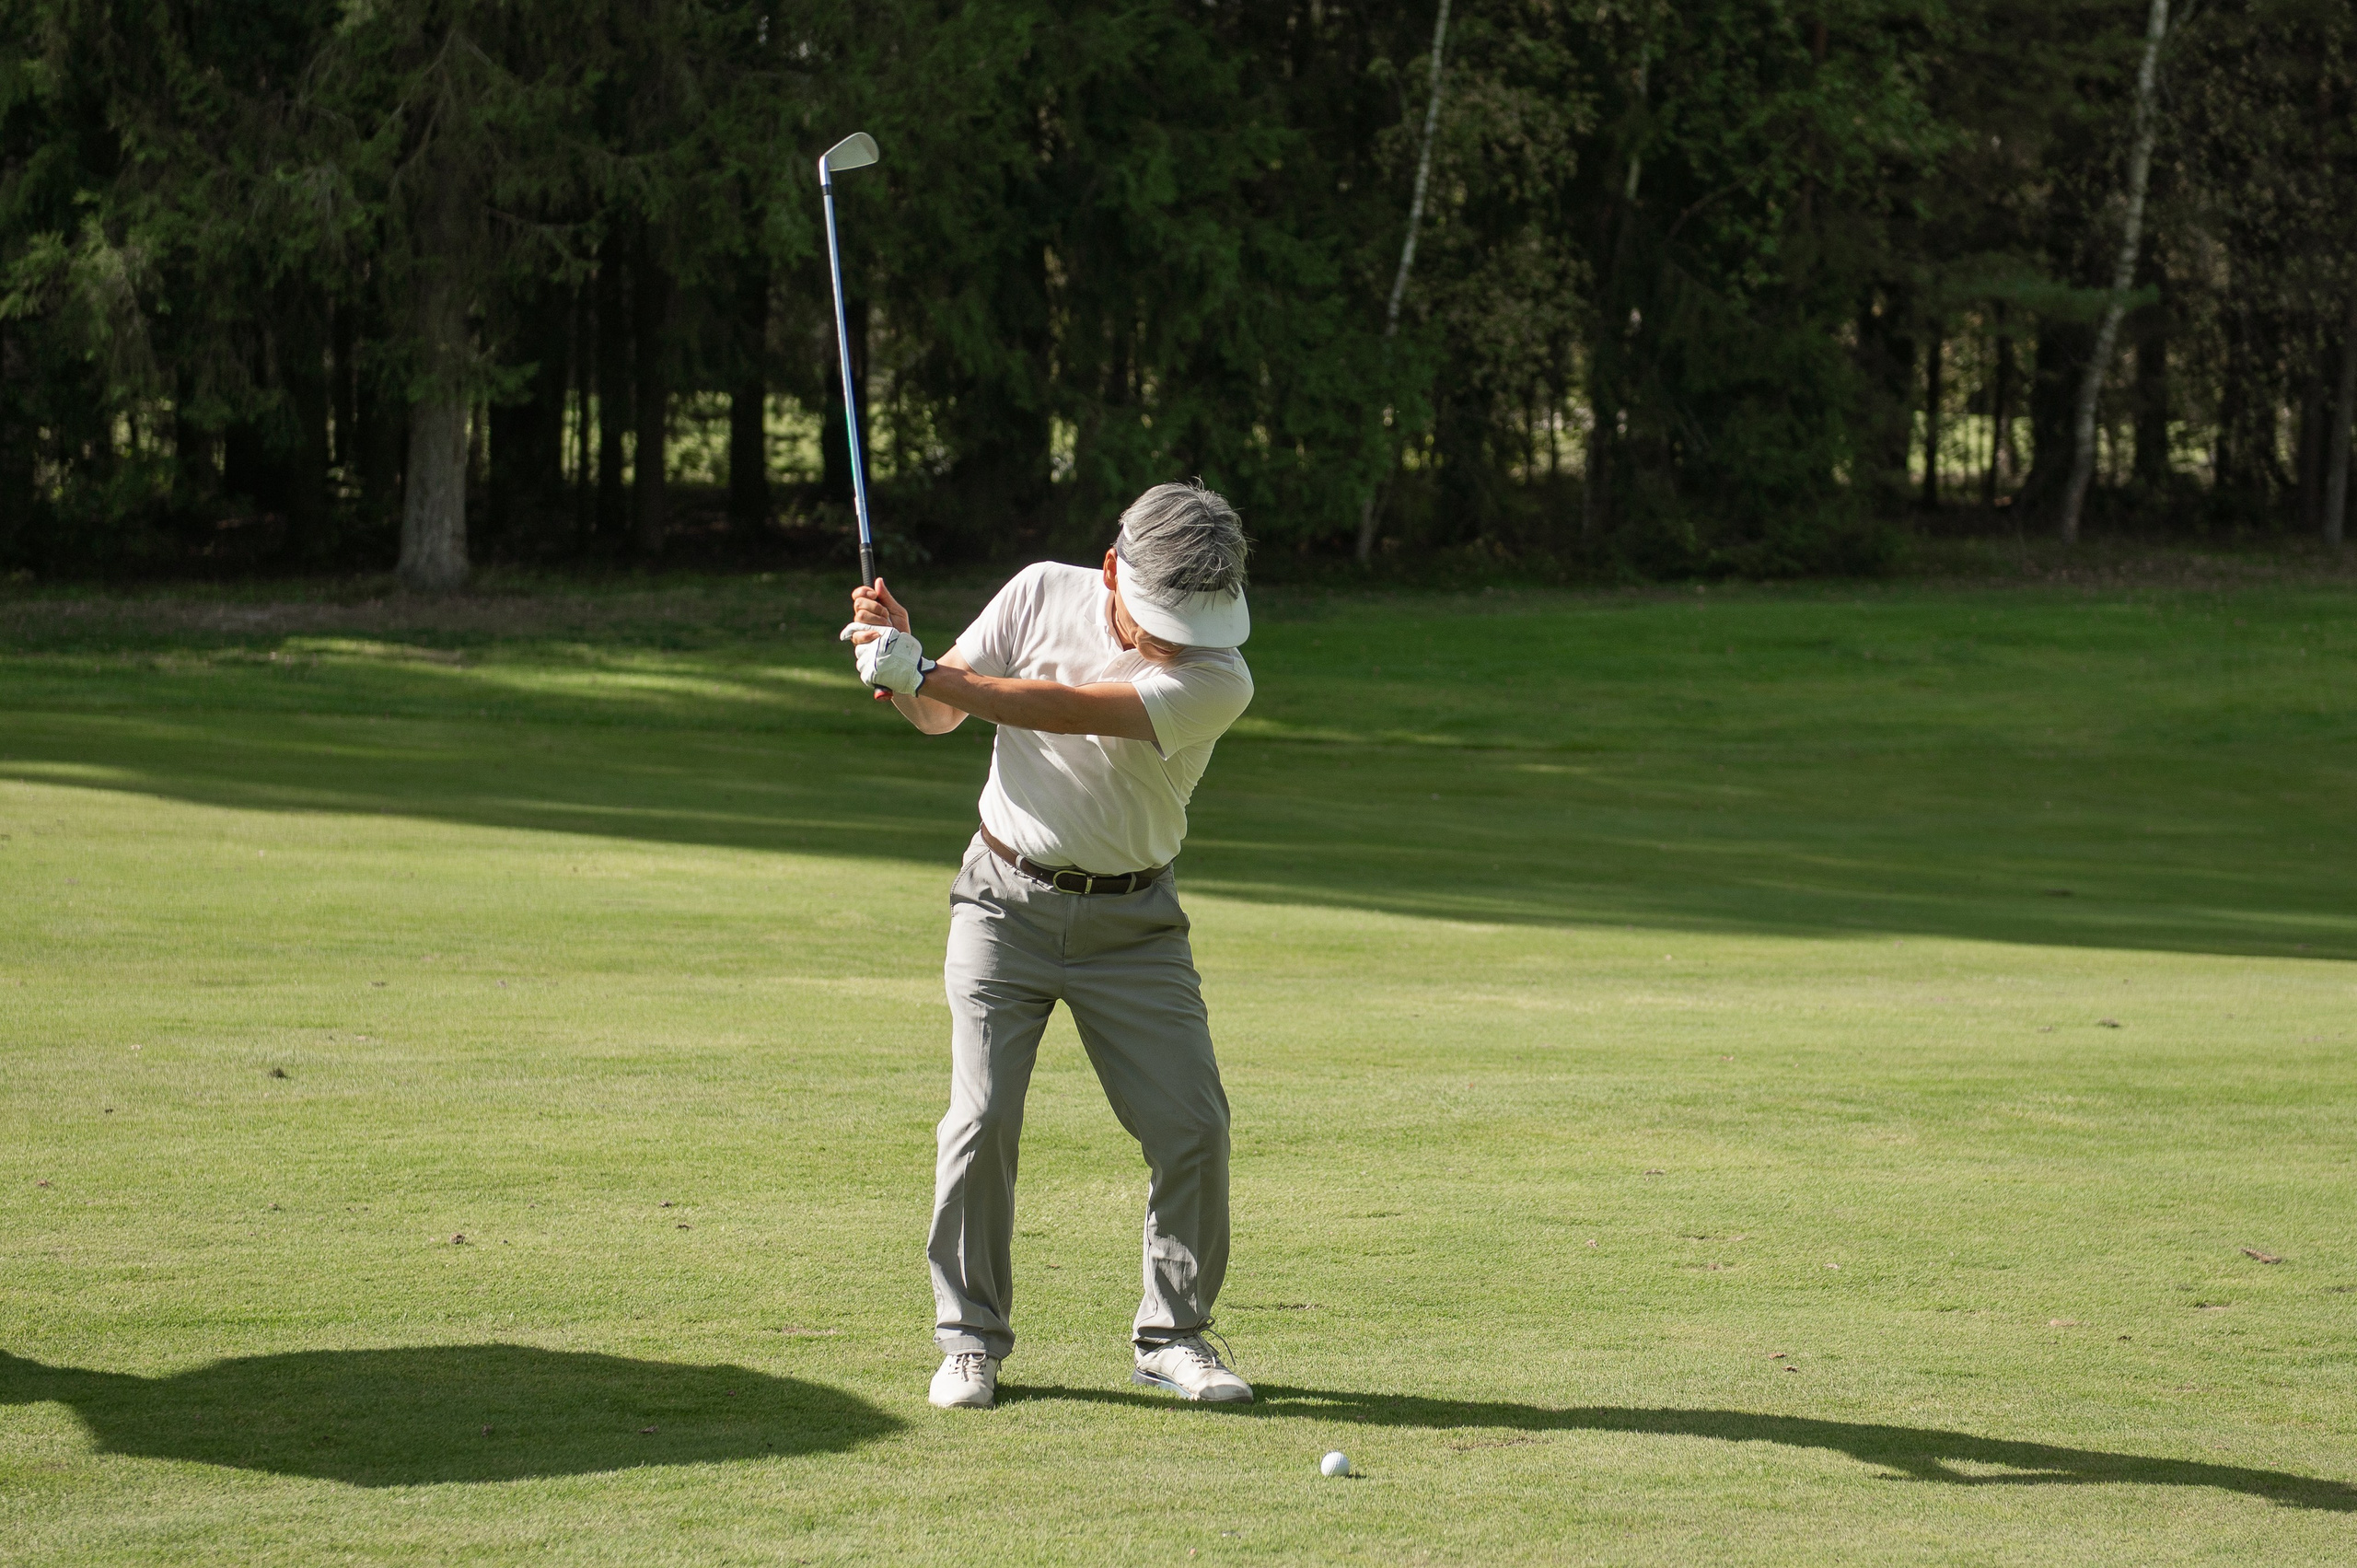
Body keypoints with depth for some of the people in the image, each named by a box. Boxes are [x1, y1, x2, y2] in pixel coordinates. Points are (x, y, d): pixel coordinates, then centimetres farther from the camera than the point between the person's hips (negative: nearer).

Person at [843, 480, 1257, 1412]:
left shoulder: (1218, 680, -16)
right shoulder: (1044, 594, -6)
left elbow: (1064, 710, -26)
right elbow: (939, 716, 2)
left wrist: (922, 672, -29)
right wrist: (899, 658, -19)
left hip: (1132, 922, 0)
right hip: (1008, 903, 0)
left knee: (1192, 1125, -6)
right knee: (982, 1117, -11)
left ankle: (1173, 1335, 11)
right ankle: (970, 1339, 2)